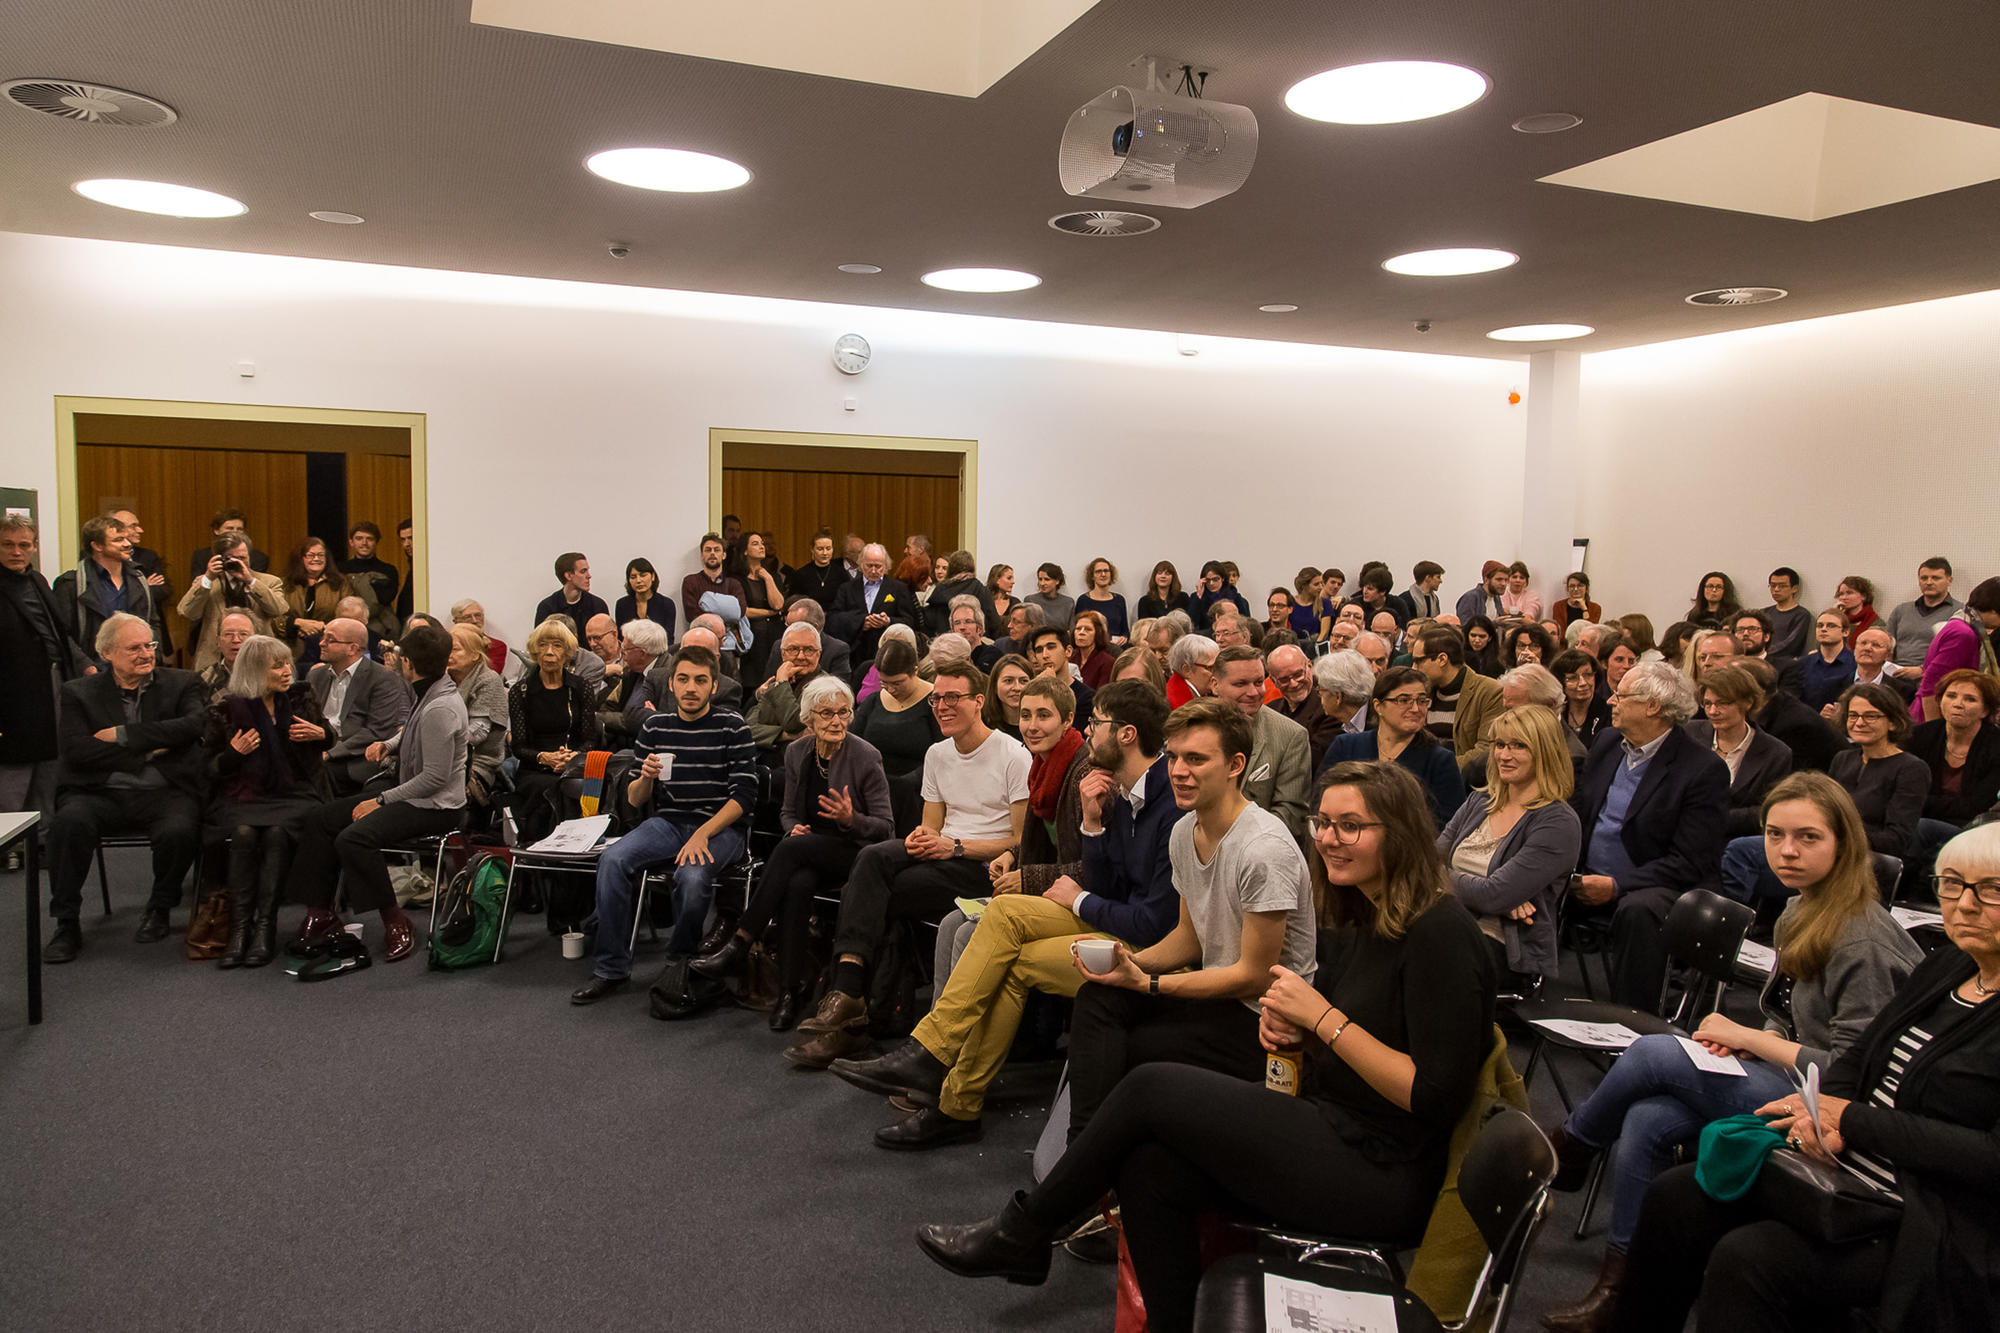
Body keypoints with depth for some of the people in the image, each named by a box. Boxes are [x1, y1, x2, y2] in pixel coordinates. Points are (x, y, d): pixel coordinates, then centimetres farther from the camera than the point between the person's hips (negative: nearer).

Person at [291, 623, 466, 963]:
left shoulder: (440, 708, -22)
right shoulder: (428, 693, 9)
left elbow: (435, 776, -24)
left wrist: (382, 800, -17)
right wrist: (389, 744, 7)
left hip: (435, 807, -11)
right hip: (412, 796, 11)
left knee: (354, 838, -28)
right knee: (320, 819, 9)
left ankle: (396, 923, -16)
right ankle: (321, 910, 16)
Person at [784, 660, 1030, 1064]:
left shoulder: (1014, 755, -5)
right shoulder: (937, 754, 18)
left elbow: (1023, 841, -8)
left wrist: (955, 847, -15)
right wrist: (921, 837, -5)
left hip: (985, 867, -6)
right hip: (942, 854, 6)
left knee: (863, 894, -23)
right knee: (871, 858, -27)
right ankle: (846, 998, -35)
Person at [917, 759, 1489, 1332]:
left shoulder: (1440, 933, -17)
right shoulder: (1361, 920, 12)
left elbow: (1435, 1096, -21)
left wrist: (1322, 1017, -19)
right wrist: (1295, 1028, -1)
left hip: (1382, 1172, -8)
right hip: (1329, 1125, 8)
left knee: (1151, 1086, -12)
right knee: (1149, 1170, -14)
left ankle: (1020, 1232, 5)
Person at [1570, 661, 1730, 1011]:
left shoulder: (1705, 769, -11)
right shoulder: (1608, 743, 10)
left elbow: (1689, 863, -14)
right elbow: (1578, 810, 16)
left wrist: (1616, 887, -22)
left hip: (1650, 887, -6)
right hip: (1588, 878, 6)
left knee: (1638, 912, -38)